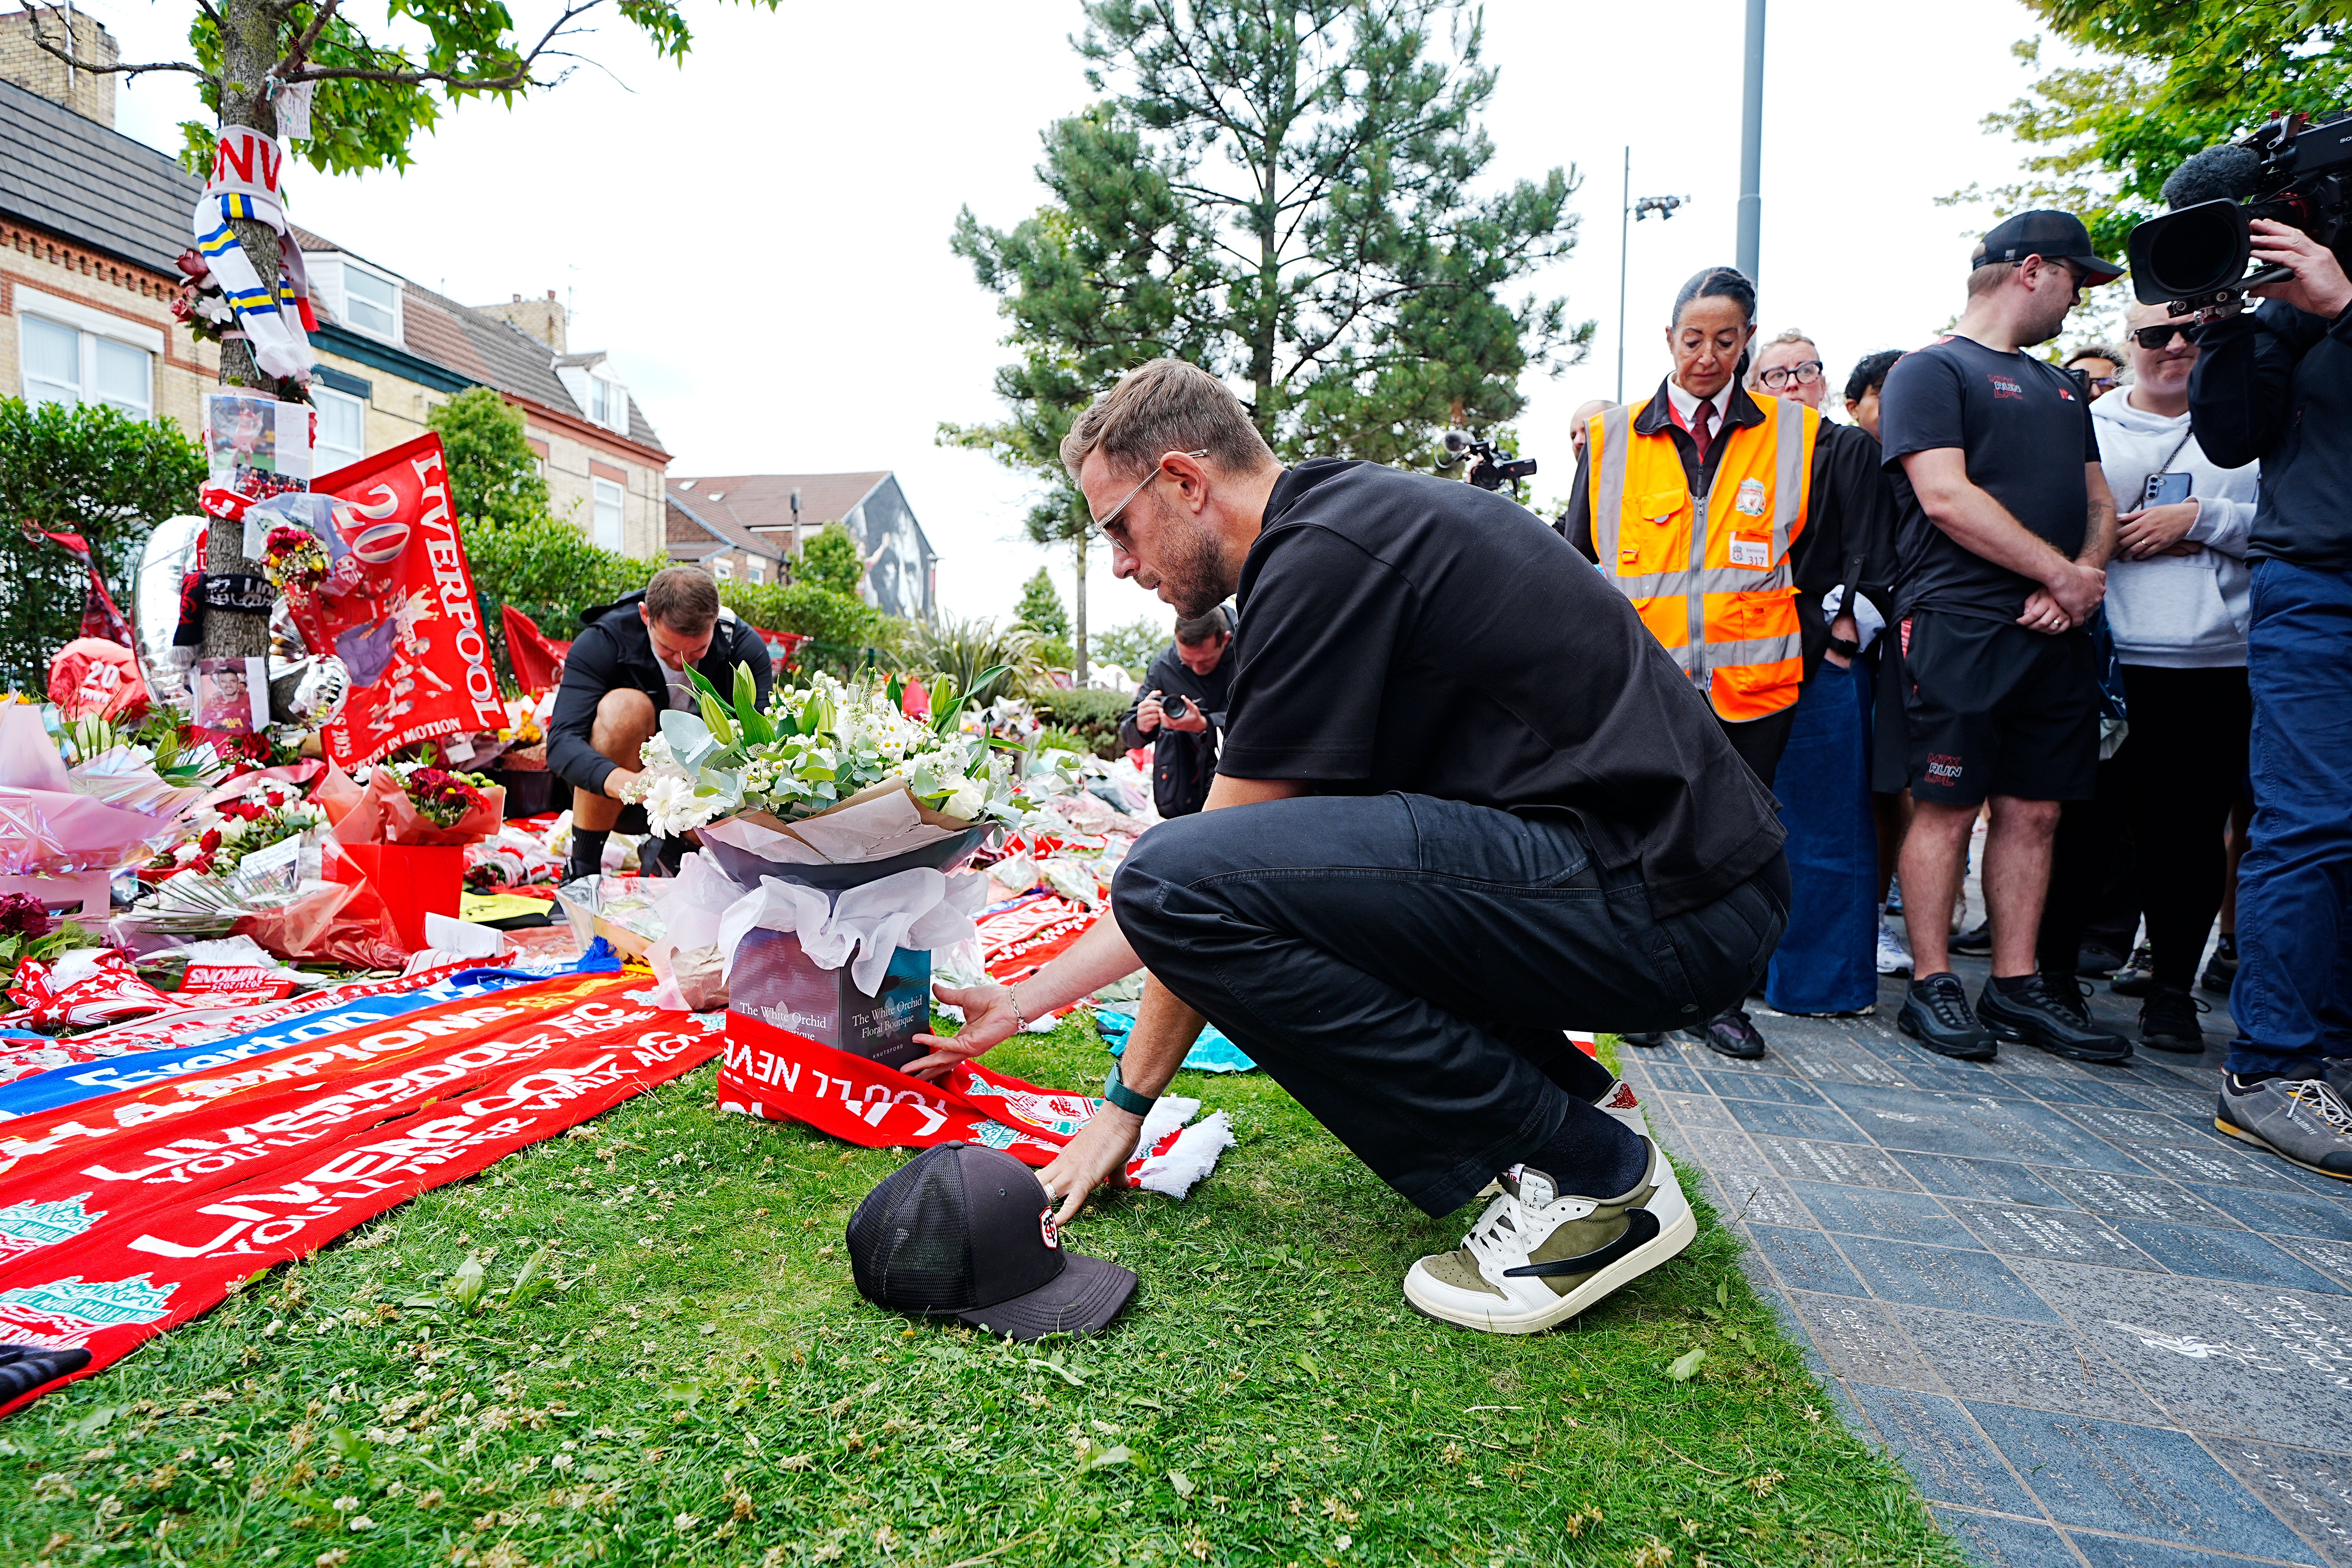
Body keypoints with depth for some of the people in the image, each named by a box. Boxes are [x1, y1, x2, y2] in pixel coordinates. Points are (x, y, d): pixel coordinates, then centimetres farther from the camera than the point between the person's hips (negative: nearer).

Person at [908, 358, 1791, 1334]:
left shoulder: (1320, 556, -14)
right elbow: (1225, 854, 17)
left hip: (1664, 905, -10)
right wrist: (1022, 1002, 19)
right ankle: (1560, 1093, 13)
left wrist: (1126, 1104, 3)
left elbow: (1187, 889, -11)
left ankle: (1588, 1178, -7)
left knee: (1189, 880, -20)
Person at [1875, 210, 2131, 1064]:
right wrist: (2063, 573, -9)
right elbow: (1947, 497, -13)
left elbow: (2099, 502, 22)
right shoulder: (1930, 369, 0)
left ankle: (2017, 986, 14)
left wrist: (2085, 575, -1)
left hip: (2054, 631, 8)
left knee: (2034, 810, 6)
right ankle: (1931, 986, 3)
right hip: (1958, 625, -7)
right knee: (1946, 806, -5)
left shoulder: (2059, 386, 26)